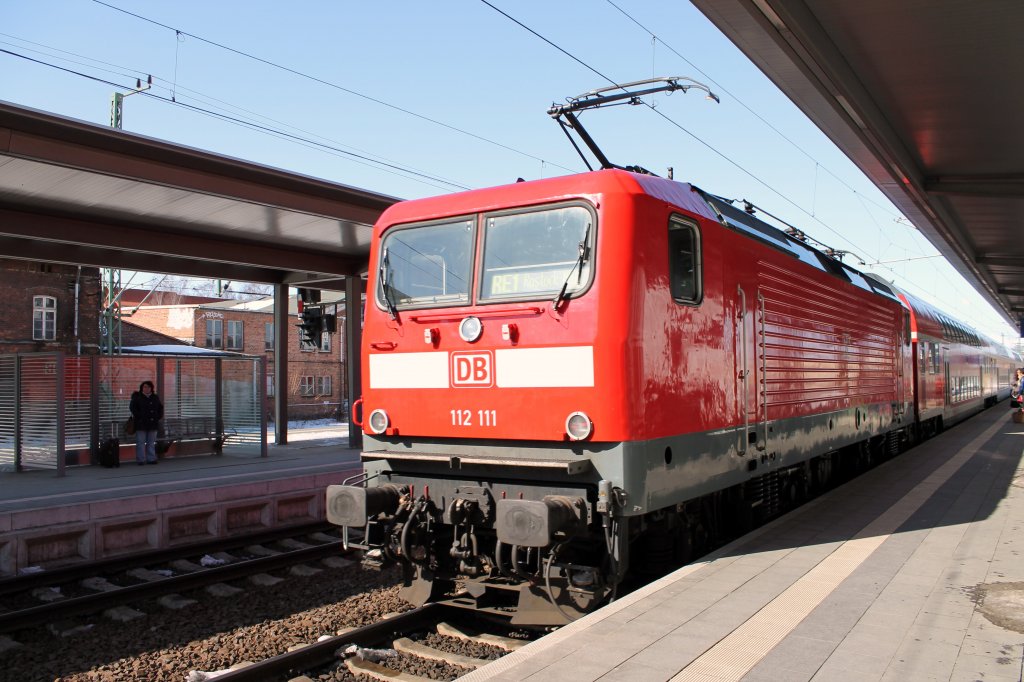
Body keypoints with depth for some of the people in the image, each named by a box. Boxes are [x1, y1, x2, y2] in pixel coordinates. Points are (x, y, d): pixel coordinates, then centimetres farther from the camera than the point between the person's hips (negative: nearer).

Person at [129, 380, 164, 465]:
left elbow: (160, 407, 21)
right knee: (140, 442, -3)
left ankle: (151, 459, 13)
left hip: (153, 423, 4)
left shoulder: (155, 398, 13)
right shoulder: (137, 397, 0)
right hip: (141, 424, -4)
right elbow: (132, 407, -6)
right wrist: (138, 416, -13)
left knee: (151, 442, 8)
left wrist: (159, 416, 7)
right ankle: (140, 460, 1)